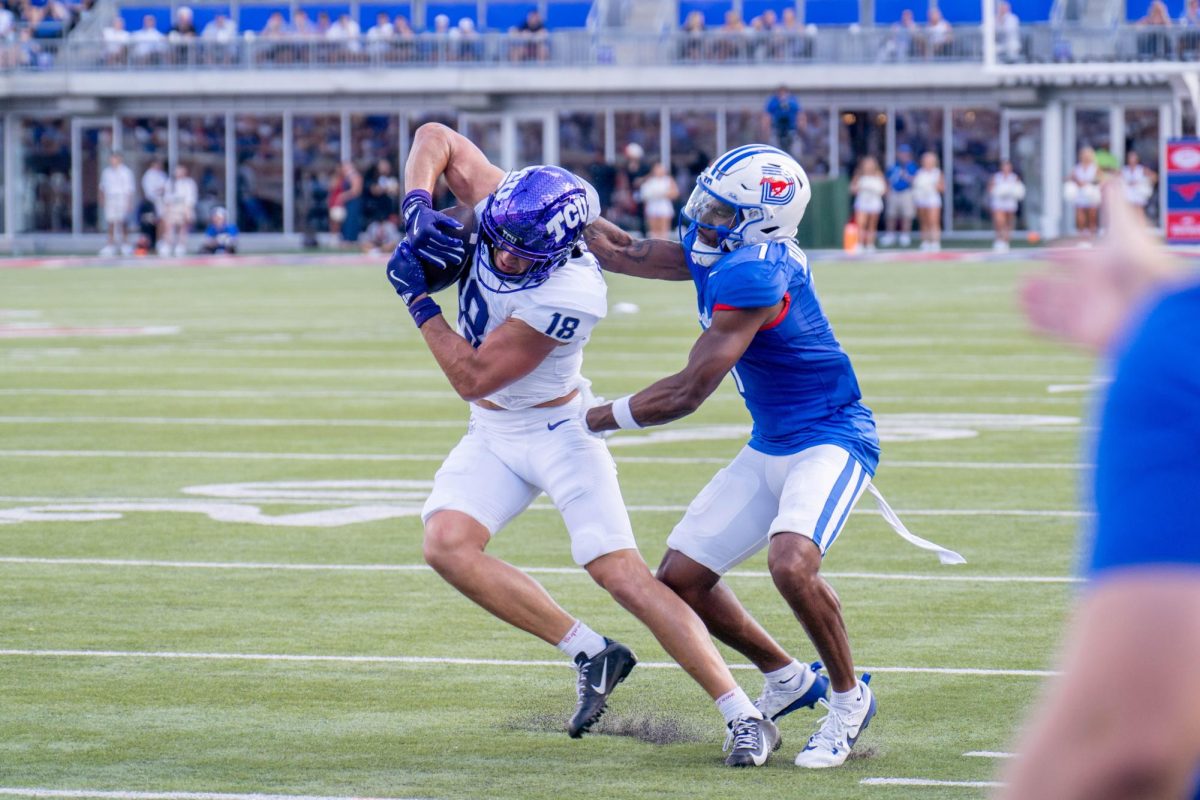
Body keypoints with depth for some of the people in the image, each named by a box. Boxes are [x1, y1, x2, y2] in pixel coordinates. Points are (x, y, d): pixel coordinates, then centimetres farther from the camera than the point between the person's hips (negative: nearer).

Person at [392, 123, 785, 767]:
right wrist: (417, 209, -16)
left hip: (557, 431, -7)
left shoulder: (568, 294, -32)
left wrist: (416, 299, -20)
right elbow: (436, 138, 2)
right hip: (491, 435, 7)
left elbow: (473, 377, -27)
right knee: (446, 545, -18)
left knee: (621, 574, -15)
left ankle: (745, 718, -10)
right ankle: (591, 655, -6)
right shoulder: (503, 203, -14)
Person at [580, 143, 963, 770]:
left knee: (791, 564, -33)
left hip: (828, 441, -10)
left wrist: (600, 418, -12)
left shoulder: (751, 275, -26)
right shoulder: (719, 252, 1)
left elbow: (687, 394, -23)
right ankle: (785, 678, 28)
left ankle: (849, 697, -8)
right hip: (770, 448, 10)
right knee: (679, 580, 7)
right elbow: (623, 254, 14)